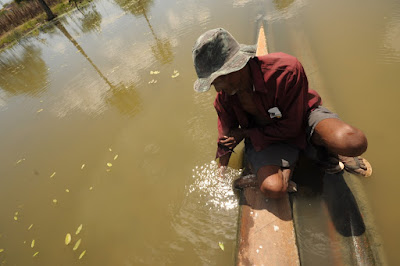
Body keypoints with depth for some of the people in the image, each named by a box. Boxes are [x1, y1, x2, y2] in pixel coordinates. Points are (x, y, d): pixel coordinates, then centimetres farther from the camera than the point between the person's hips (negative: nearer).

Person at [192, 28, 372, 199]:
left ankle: (325, 152, 5)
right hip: (262, 135, 2)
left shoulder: (286, 69, -29)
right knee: (272, 188, -25)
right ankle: (288, 163, 9)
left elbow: (291, 126, -21)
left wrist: (246, 134, -16)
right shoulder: (223, 97, -13)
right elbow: (226, 139, -1)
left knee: (354, 142, -32)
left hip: (301, 119, -1)